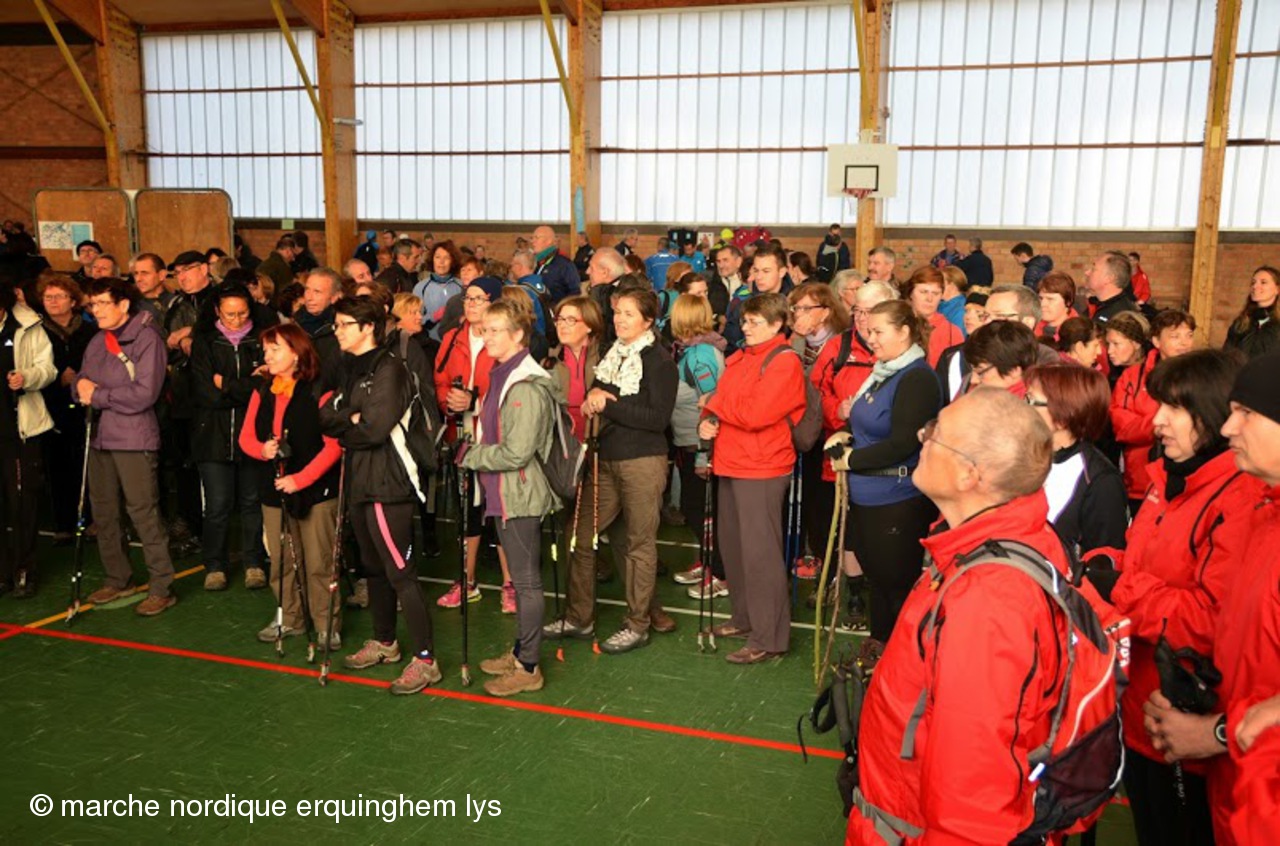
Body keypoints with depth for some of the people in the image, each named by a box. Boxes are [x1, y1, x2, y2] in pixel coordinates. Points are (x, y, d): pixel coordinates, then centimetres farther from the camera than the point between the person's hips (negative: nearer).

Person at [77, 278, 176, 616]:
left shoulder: (146, 339, -8)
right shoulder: (97, 342, 15)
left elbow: (144, 394, -16)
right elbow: (82, 383, 13)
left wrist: (98, 395, -10)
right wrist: (82, 387, -10)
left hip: (134, 439, -7)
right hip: (99, 436, 7)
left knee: (144, 512, -6)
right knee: (103, 512, 13)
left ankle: (162, 588, 1)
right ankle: (117, 579, 27)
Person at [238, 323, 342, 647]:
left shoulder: (319, 390, -10)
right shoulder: (263, 390, 10)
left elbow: (334, 445, -14)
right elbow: (245, 436, 12)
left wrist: (300, 479, -18)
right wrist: (262, 449, -11)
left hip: (316, 490, -6)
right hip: (274, 488, 6)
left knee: (319, 563, -1)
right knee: (280, 561, 12)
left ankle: (327, 625, 11)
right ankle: (289, 618, 28)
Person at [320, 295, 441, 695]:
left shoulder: (388, 369, -11)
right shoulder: (351, 370, 16)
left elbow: (375, 428, -19)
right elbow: (326, 417, 7)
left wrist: (344, 430, -2)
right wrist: (352, 419, -12)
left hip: (388, 482, -9)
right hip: (359, 479, 9)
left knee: (400, 571, -8)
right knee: (373, 566, 18)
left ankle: (425, 659, -3)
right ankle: (384, 643, 32)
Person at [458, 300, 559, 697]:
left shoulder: (527, 386, -20)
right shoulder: (501, 376, 10)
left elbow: (516, 453, -23)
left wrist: (470, 455, -12)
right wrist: (475, 452, 3)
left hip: (521, 495, -9)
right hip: (502, 494, 9)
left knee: (527, 582, 1)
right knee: (520, 579, 18)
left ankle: (528, 667, 12)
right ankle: (520, 653, 31)